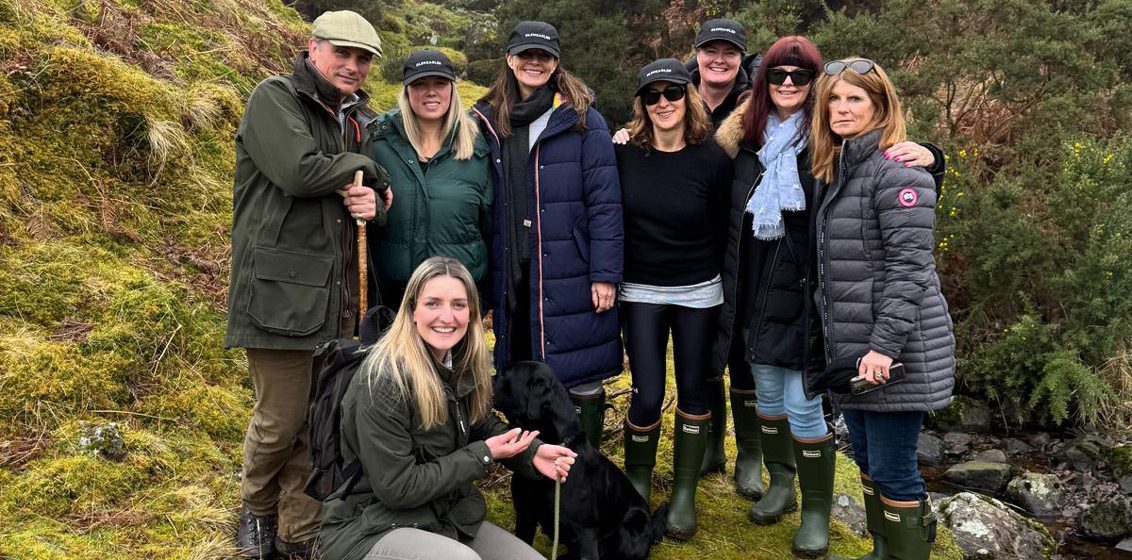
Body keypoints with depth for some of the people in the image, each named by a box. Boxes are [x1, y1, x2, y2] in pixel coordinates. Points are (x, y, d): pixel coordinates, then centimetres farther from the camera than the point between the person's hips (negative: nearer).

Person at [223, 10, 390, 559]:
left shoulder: (359, 119, 15)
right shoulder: (274, 98, -5)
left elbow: (377, 185, 21)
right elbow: (300, 171, -20)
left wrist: (371, 200, -3)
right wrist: (362, 167, -4)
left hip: (335, 295, 6)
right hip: (281, 289, -6)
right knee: (280, 421, 2)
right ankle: (257, 510, 31)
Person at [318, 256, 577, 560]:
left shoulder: (461, 364, -1)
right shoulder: (384, 380, -24)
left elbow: (483, 424, 13)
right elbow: (395, 488, -23)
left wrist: (532, 451, -8)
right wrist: (483, 455, -19)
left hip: (446, 517, 8)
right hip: (372, 527, -7)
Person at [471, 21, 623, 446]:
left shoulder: (582, 120, -2)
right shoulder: (488, 122, 8)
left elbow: (604, 203, -6)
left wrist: (604, 274, -11)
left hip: (571, 278, -3)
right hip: (511, 277, 4)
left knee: (581, 379, 2)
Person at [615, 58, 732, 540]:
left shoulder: (712, 160, -8)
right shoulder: (625, 156, -5)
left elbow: (722, 231, -1)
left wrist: (724, 290, 1)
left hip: (697, 292, 0)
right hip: (640, 291, 0)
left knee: (692, 391, 8)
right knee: (647, 396, -1)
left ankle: (684, 493, 25)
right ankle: (637, 484, 24)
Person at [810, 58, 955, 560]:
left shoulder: (894, 171, -13)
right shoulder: (836, 169, 15)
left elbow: (908, 265, -19)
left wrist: (885, 345, -22)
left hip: (892, 351, -9)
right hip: (852, 349, 9)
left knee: (893, 471, 0)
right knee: (868, 463, 18)